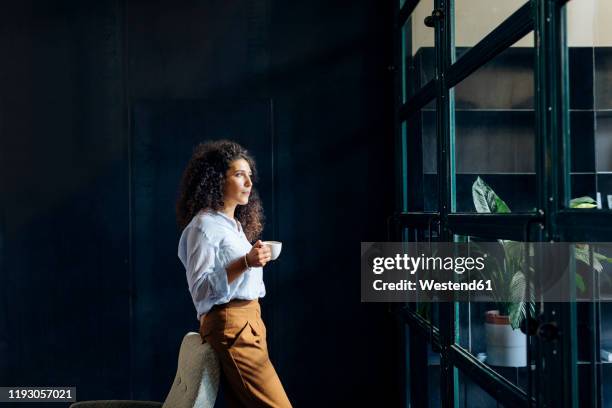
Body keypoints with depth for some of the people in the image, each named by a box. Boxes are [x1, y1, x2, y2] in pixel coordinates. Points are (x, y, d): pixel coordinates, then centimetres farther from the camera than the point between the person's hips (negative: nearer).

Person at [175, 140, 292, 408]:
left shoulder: (236, 224, 17)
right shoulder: (204, 225, -11)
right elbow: (200, 289, -17)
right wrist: (244, 263, -26)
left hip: (249, 321, 9)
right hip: (229, 325, -9)